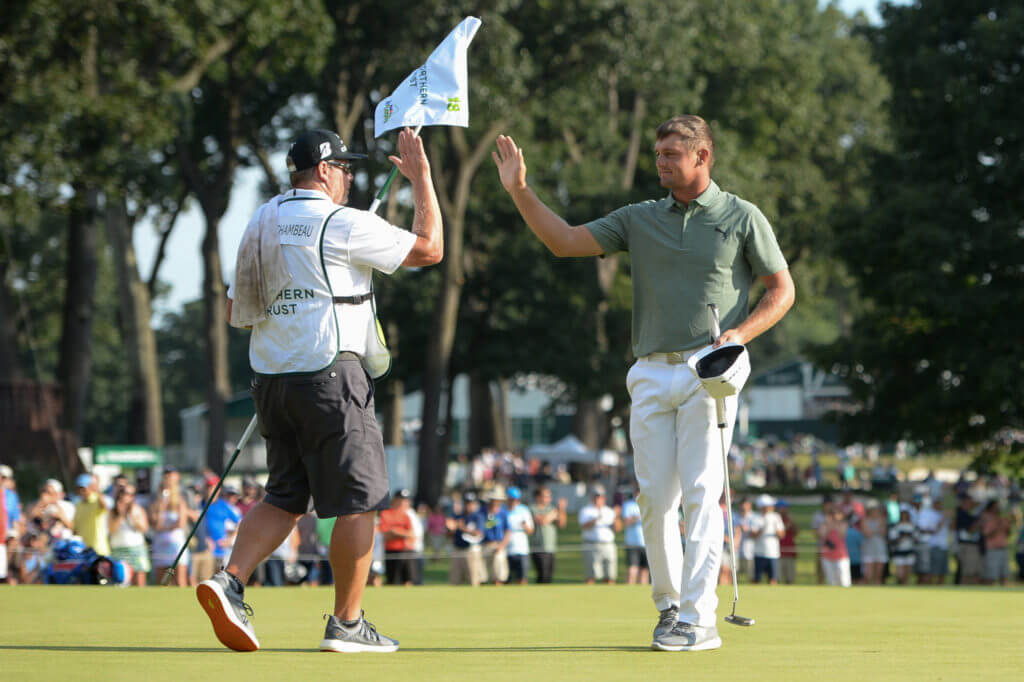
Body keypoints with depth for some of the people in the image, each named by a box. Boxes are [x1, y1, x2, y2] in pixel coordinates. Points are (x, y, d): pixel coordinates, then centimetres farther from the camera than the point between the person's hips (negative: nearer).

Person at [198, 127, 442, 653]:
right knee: (358, 497, 0)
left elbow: (235, 309, 18)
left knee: (284, 495, 14)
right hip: (329, 373, -8)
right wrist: (422, 179, 4)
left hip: (270, 375, 8)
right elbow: (428, 249, -5)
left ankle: (230, 581, -7)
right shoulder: (342, 223, -8)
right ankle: (347, 624, 1)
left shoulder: (260, 224, 13)